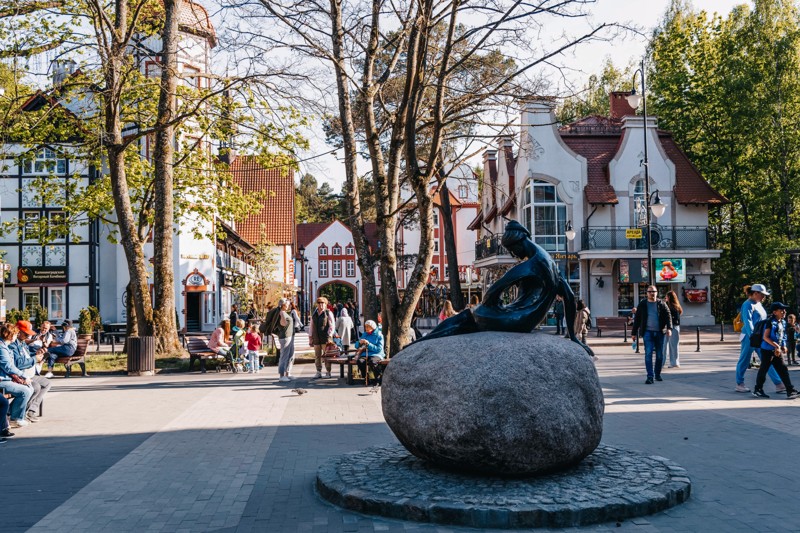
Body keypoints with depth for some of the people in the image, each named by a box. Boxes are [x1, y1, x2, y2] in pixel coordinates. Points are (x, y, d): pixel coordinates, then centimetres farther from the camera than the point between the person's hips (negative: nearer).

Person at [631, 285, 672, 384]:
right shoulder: (642, 304, 6)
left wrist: (669, 328, -15)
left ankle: (657, 374, 24)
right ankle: (650, 376, -13)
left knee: (660, 355, 8)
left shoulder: (661, 304, 7)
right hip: (647, 332, -2)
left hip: (659, 332, 2)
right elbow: (637, 319, 9)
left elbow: (668, 316, 1)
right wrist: (634, 333, 7)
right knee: (648, 354, -11)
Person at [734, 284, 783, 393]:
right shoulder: (748, 305, -11)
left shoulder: (758, 304, 16)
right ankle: (739, 384, 13)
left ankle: (778, 384, 1)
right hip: (749, 337, -8)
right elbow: (747, 322, -19)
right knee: (744, 361, 3)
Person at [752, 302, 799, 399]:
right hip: (767, 350, -7)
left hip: (777, 351, 7)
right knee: (764, 369, 1)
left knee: (783, 370, 4)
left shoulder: (783, 322, 9)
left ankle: (790, 391, 5)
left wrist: (783, 346, 4)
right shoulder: (771, 322, -15)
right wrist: (776, 345, -24)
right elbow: (765, 337, -19)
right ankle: (757, 390, 13)